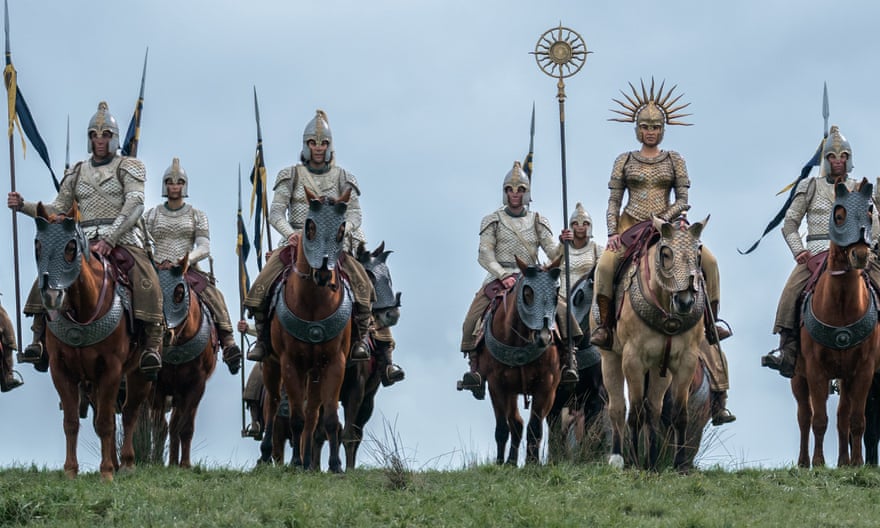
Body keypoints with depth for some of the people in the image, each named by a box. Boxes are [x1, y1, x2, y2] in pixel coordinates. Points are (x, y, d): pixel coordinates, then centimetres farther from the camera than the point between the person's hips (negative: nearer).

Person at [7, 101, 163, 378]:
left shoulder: (128, 167, 6)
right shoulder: (77, 173, 20)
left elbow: (135, 205, -9)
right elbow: (58, 210, 22)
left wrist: (109, 239, -22)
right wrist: (24, 206, 4)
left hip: (124, 238, -4)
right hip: (86, 241, 4)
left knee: (146, 281, -33)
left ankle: (152, 346, -34)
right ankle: (39, 339, -18)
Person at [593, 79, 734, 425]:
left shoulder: (674, 161, 9)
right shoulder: (624, 162, 9)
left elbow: (683, 200, 4)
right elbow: (613, 203, 7)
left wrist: (666, 216, -15)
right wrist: (612, 233, -7)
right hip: (632, 225, -1)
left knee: (709, 260, -21)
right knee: (605, 264, -30)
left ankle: (711, 320, -9)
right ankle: (604, 325, -20)